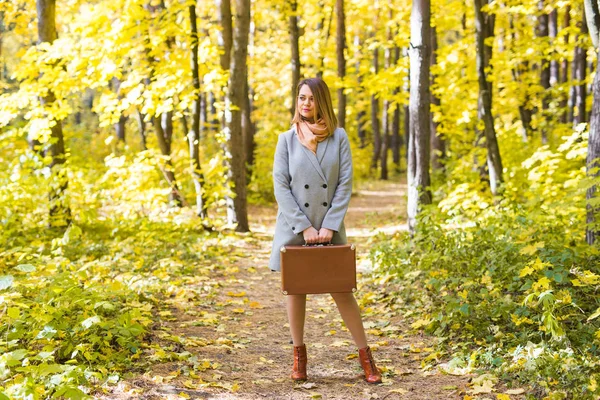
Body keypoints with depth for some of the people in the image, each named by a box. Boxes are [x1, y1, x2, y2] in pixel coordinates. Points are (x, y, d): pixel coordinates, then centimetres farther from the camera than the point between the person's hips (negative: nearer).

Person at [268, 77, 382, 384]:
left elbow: (345, 184, -4)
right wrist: (304, 227, -12)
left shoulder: (339, 137, -1)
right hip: (294, 228, 1)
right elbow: (280, 186, -5)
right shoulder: (287, 139, 0)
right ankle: (299, 353, 20)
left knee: (342, 290, 1)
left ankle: (365, 355, 11)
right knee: (295, 289, 7)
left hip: (329, 227, -1)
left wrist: (329, 226, -12)